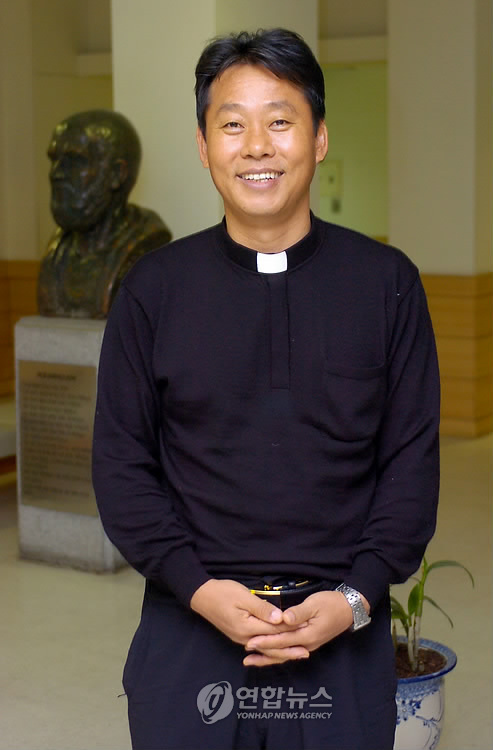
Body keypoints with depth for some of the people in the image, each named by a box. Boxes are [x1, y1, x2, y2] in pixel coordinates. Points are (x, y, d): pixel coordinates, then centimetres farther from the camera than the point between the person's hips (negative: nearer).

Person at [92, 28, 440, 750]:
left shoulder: (387, 282, 0)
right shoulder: (154, 286, 1)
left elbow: (413, 461, 1)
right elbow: (121, 464, 1)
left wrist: (355, 598, -10)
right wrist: (200, 589, -11)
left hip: (345, 633, 0)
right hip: (190, 625, 0)